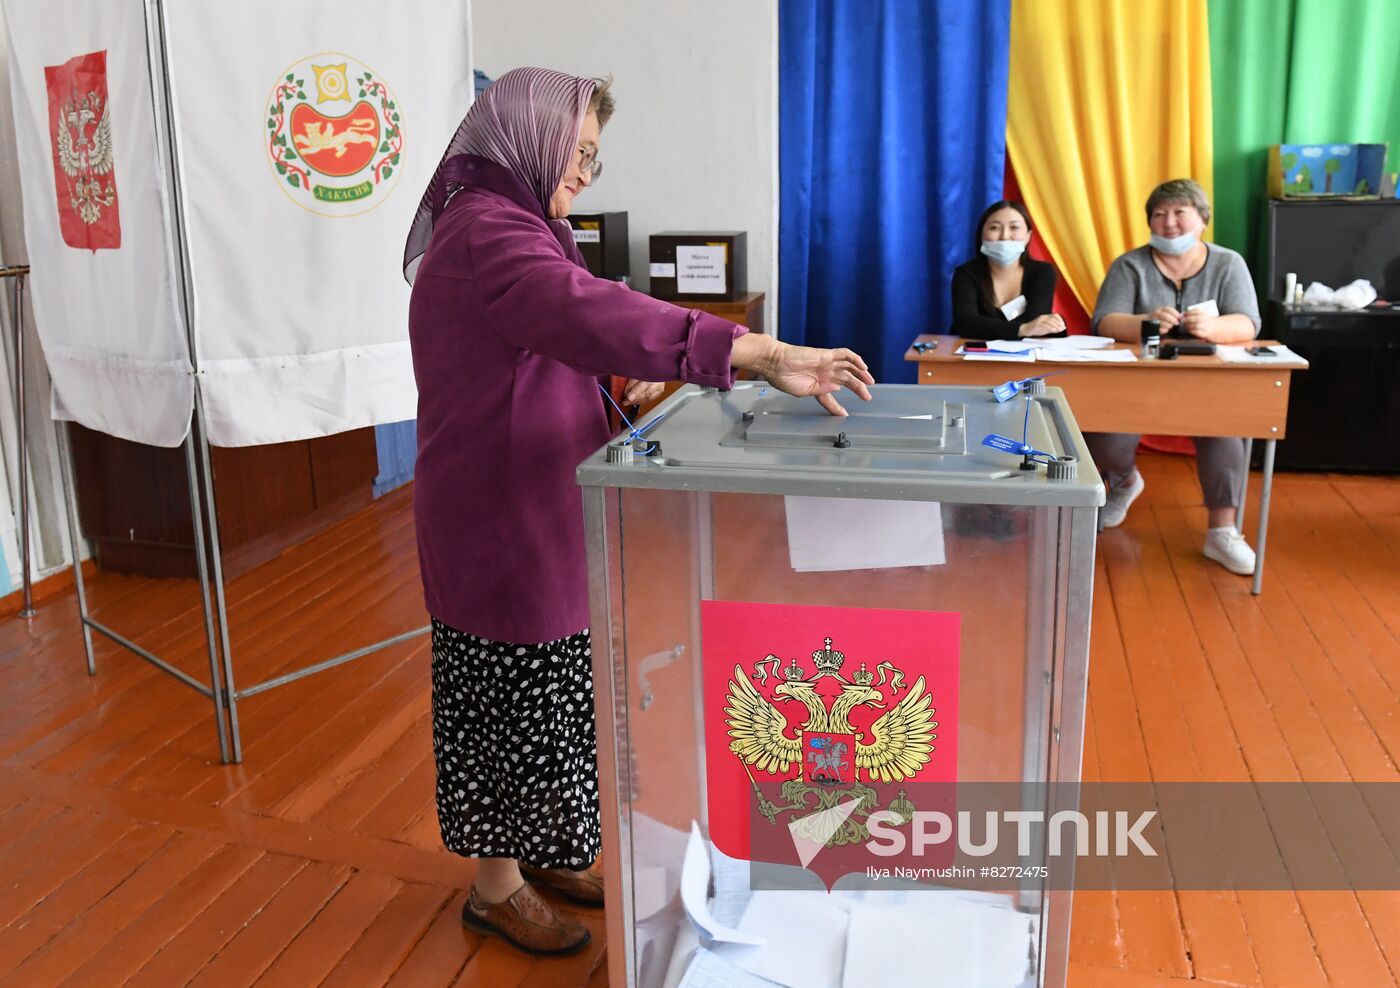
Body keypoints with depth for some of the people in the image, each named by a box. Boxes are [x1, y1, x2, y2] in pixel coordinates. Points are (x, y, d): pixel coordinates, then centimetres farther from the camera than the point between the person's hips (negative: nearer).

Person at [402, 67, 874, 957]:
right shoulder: (486, 231, -20)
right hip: (500, 519, -10)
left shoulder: (505, 224, 15)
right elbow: (591, 313, -38)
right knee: (509, 697, 5)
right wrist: (761, 354, -43)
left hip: (532, 512, 10)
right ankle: (497, 886, 25)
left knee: (547, 693, 19)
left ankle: (543, 849, 37)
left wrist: (622, 379, 4)